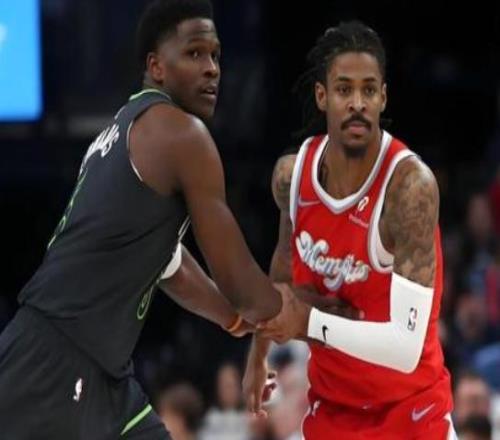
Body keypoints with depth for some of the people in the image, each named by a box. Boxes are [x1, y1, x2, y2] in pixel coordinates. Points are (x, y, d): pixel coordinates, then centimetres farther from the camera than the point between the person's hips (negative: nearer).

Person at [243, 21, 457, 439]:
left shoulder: (410, 185, -26)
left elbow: (406, 347, -31)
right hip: (331, 404, 5)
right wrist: (259, 351, 26)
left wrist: (310, 322, -36)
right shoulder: (292, 173, -8)